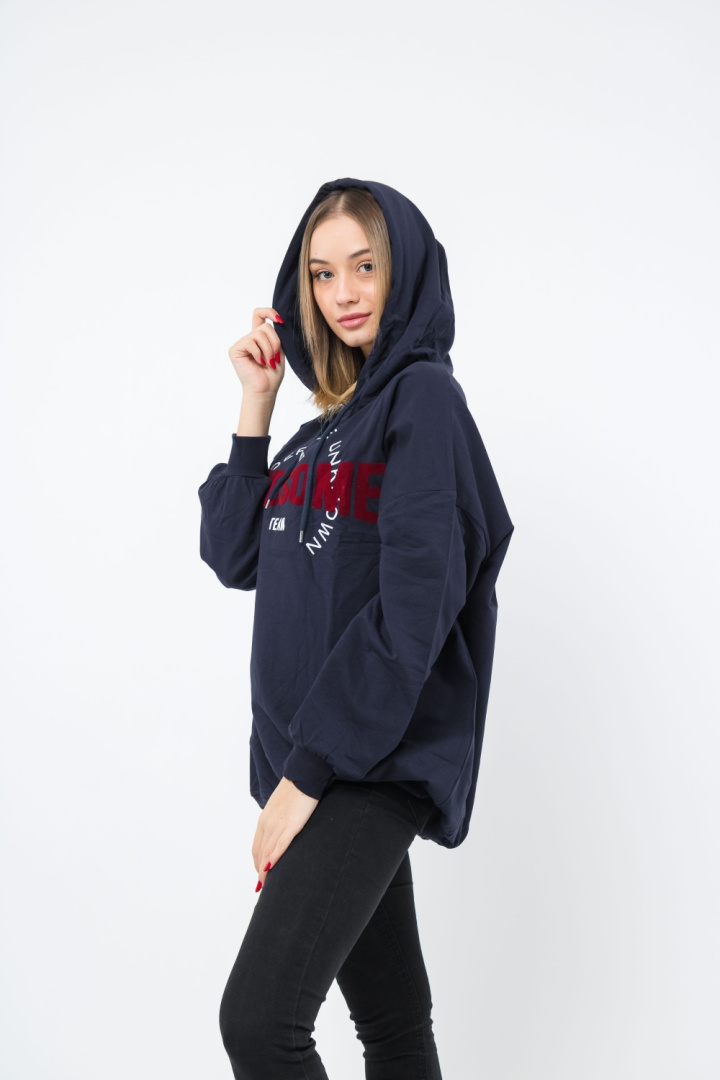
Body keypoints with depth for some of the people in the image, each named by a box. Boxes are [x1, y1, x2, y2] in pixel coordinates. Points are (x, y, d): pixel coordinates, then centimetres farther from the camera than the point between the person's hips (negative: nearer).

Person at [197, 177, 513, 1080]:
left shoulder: (425, 396, -8)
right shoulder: (326, 422, 16)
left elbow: (414, 608, -17)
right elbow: (234, 556, 12)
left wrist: (308, 774, -17)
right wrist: (256, 406, 5)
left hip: (382, 761, -7)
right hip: (310, 755, 7)